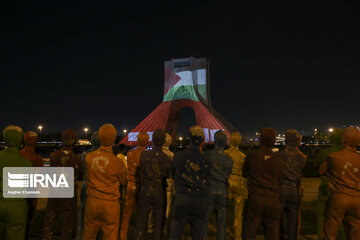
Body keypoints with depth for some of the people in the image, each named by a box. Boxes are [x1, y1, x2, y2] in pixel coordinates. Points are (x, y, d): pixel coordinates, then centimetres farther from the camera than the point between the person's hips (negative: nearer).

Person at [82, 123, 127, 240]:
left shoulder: (88, 157, -9)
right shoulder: (117, 163, -18)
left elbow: (88, 176, 5)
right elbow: (123, 182, -1)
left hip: (92, 201, 3)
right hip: (110, 204, -3)